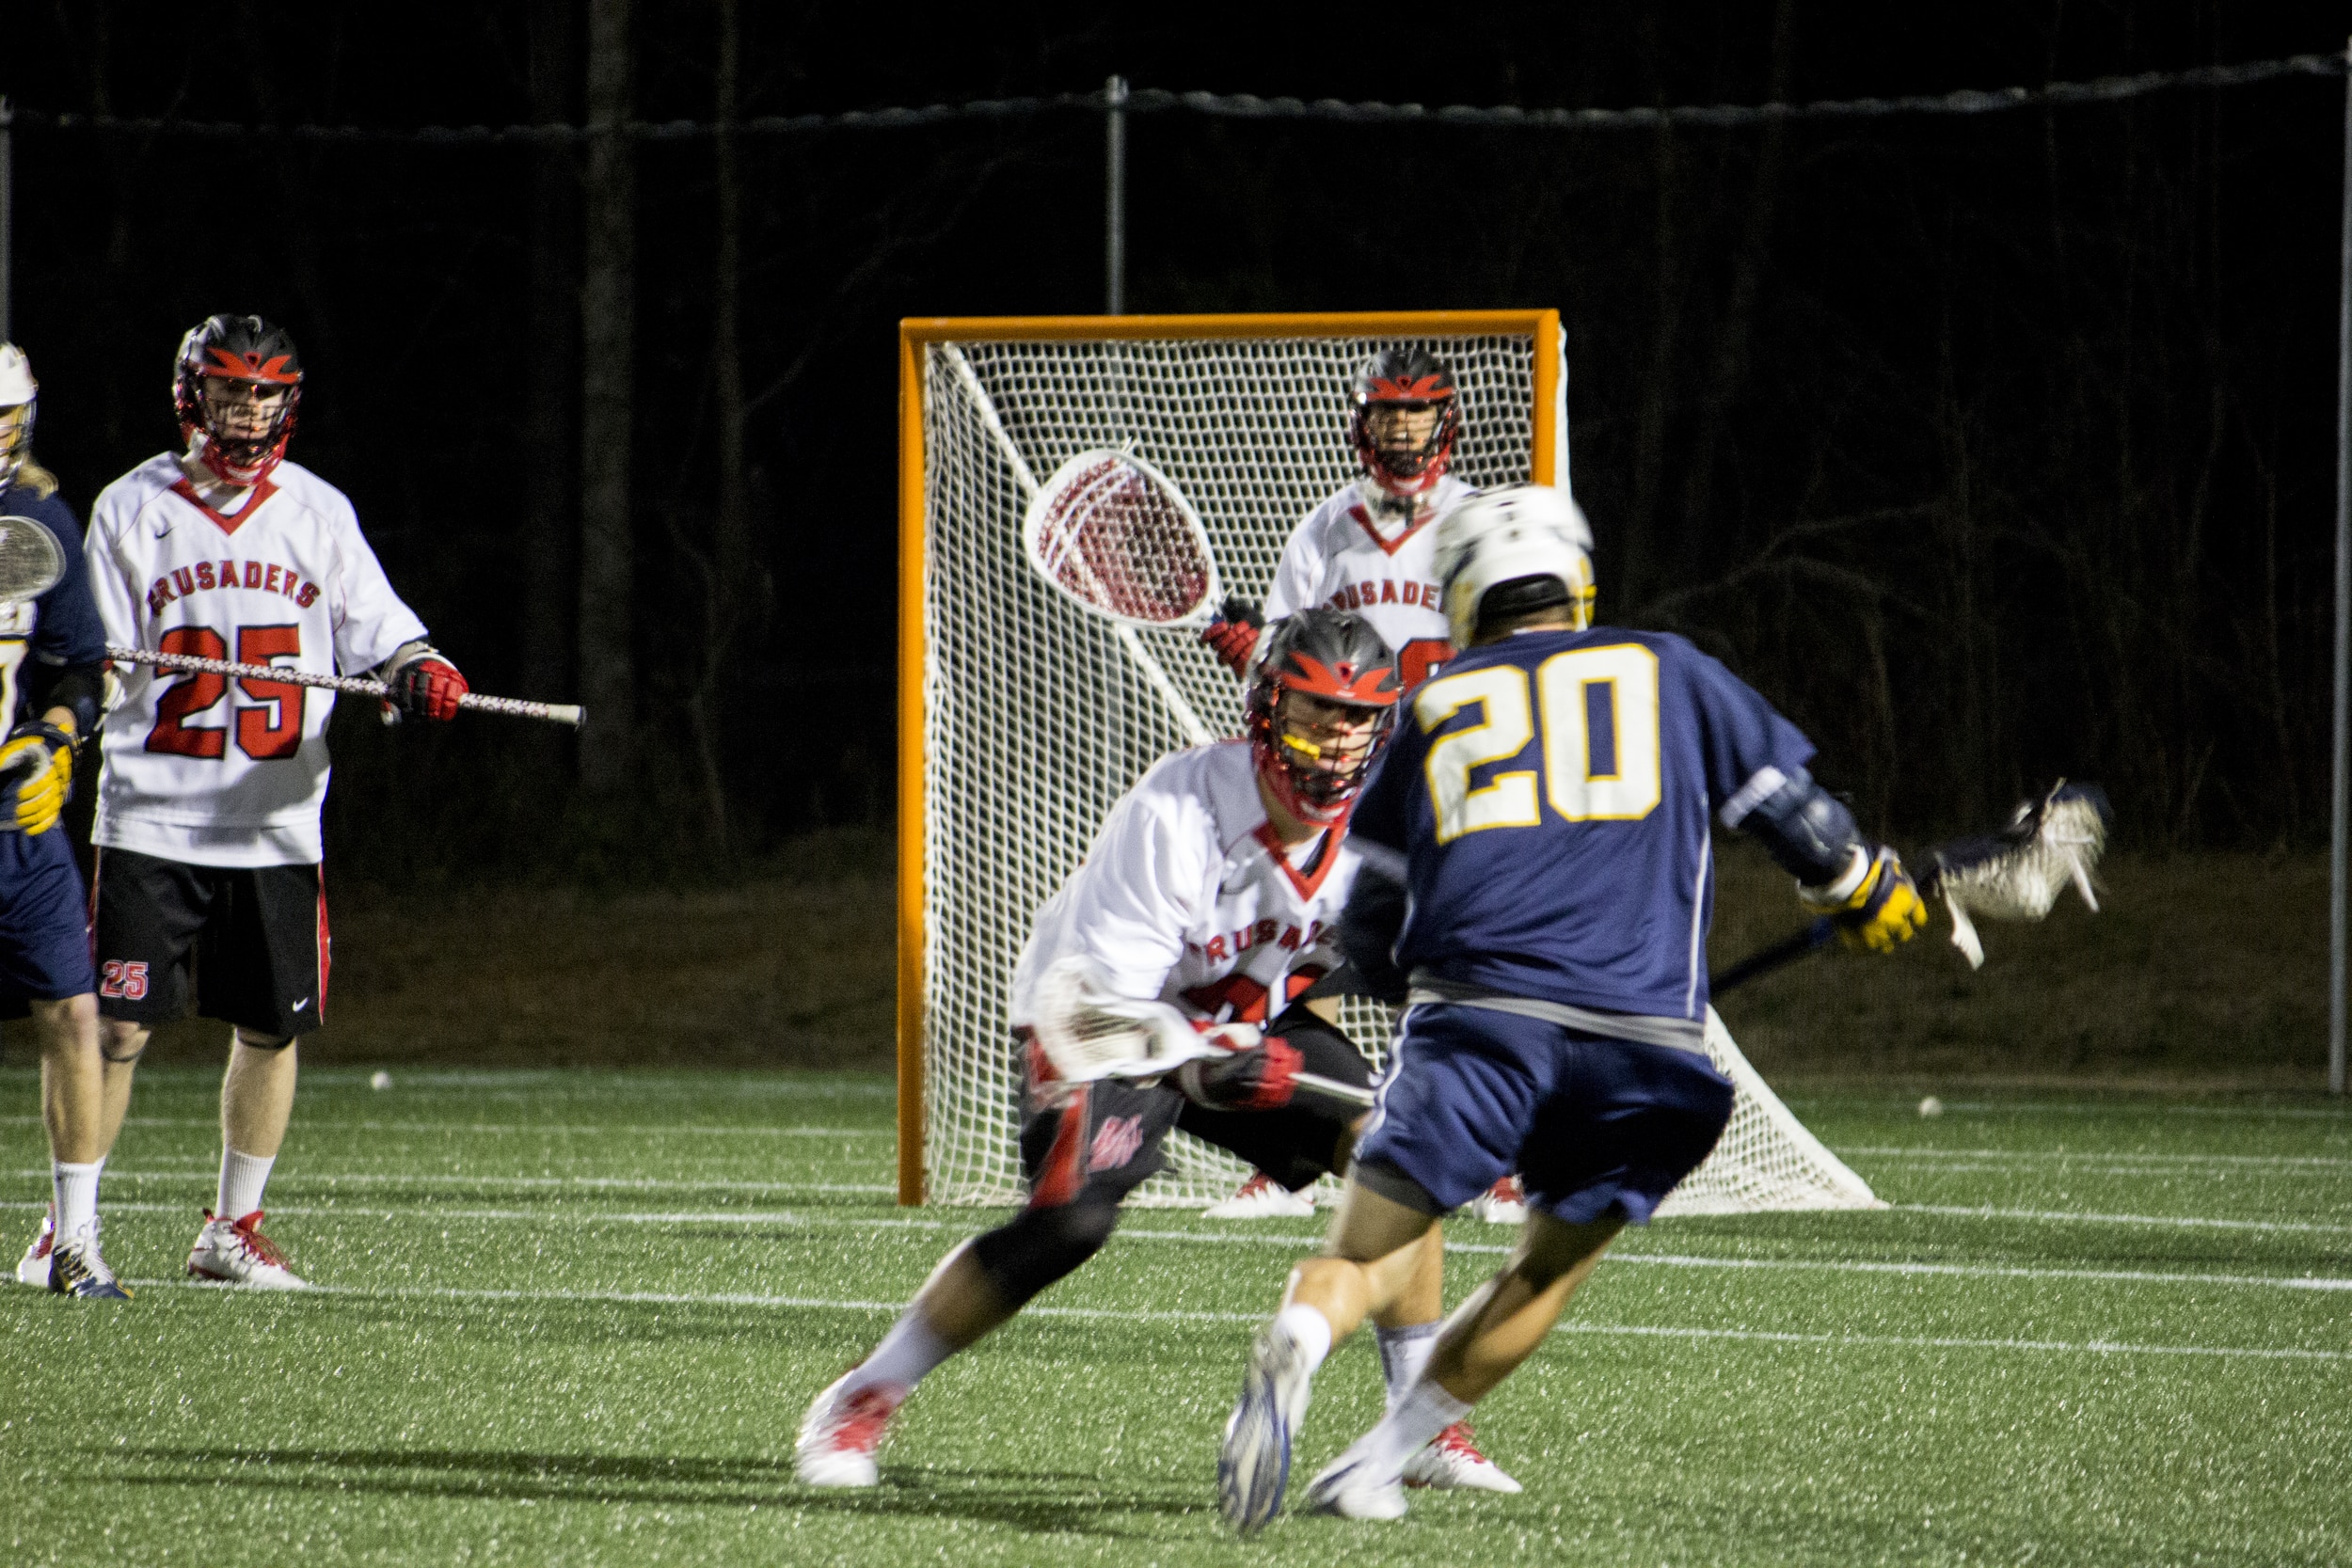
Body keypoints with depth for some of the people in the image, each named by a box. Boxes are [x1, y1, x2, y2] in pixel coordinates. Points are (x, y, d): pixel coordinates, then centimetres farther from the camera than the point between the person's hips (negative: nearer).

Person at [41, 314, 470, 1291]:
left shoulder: (319, 512, 8)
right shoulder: (132, 509, 3)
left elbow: (373, 627, 3)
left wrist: (416, 672, -17)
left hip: (276, 829, 2)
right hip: (152, 822, -2)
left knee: (271, 1028, 4)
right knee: (114, 1026, -6)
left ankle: (232, 1229, 17)